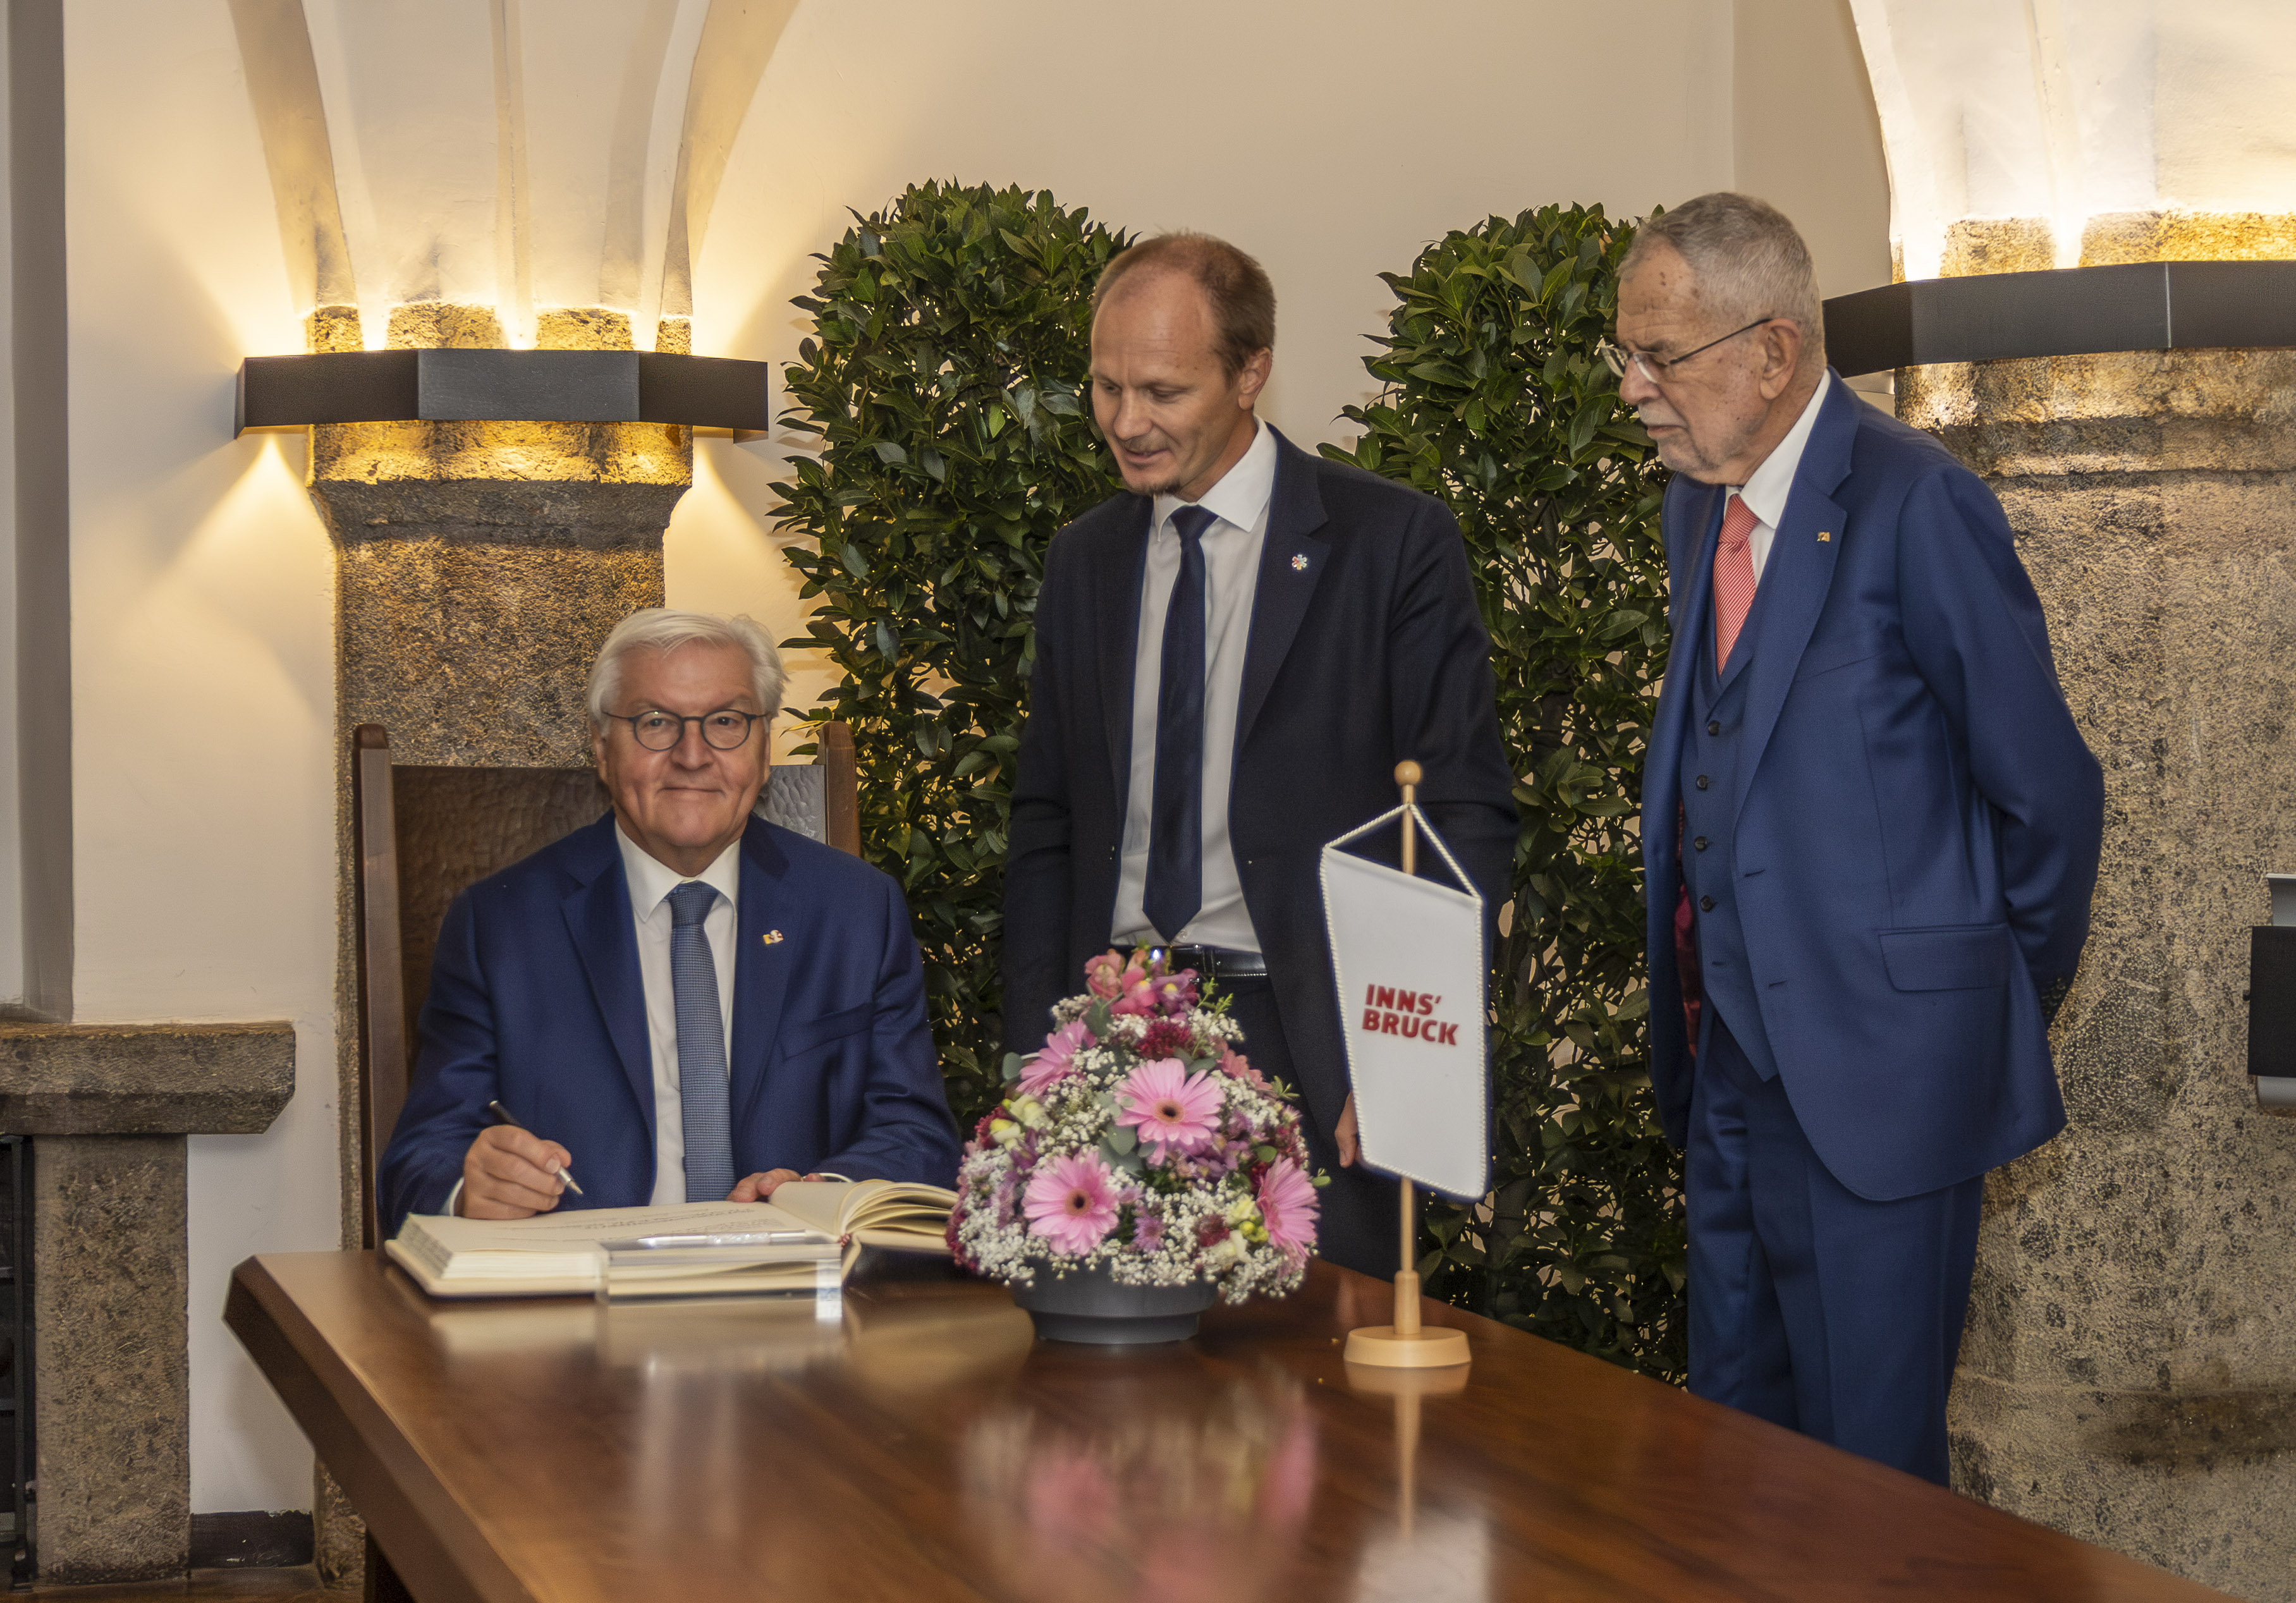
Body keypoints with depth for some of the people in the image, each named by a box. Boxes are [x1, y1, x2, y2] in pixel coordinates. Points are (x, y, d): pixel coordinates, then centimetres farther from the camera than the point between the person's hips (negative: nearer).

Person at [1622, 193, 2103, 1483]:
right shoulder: (1700, 506, 11)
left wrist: (2012, 1010, 3)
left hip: (1881, 1073, -8)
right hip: (1735, 1063, 8)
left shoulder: (1918, 506, -15)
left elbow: (2047, 793, -9)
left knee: (1869, 1472, -1)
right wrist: (1702, 1011, 14)